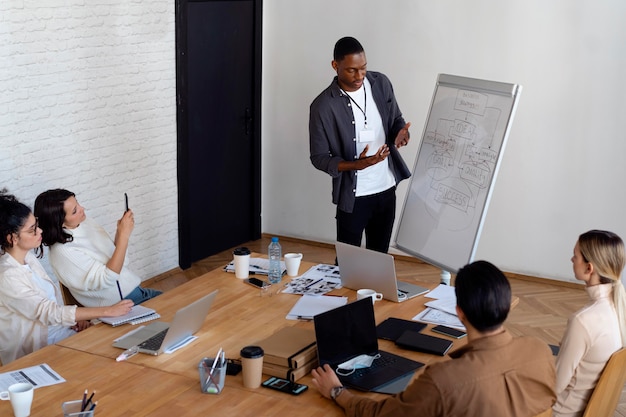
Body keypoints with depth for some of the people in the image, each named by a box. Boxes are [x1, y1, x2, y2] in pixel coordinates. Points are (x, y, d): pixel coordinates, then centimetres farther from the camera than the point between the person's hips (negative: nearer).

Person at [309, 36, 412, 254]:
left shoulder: (381, 83, -4)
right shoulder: (323, 106, -18)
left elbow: (396, 119, 11)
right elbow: (319, 158, -13)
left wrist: (401, 132, -14)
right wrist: (356, 165, -29)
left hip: (386, 189, 4)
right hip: (353, 196, -4)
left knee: (380, 257, 17)